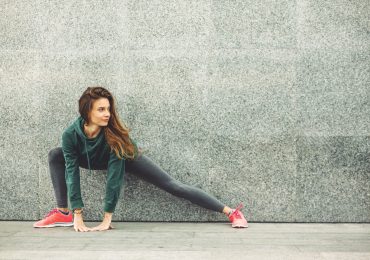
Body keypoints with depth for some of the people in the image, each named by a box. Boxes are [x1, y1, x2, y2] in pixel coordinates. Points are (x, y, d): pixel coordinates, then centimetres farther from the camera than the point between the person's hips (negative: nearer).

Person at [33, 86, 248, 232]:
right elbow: (72, 173, -30)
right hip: (99, 160, 4)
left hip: (127, 158, -4)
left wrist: (107, 218, -38)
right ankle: (63, 213, -5)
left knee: (173, 186, -12)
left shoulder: (114, 133, -37)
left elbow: (115, 175, -38)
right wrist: (77, 214, -35)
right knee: (56, 156, -10)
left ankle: (230, 212, -10)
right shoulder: (71, 134, -30)